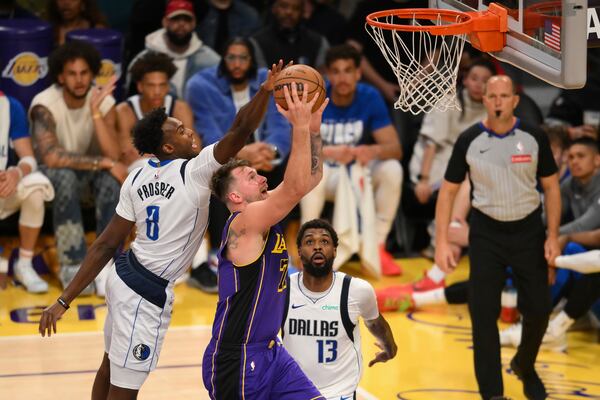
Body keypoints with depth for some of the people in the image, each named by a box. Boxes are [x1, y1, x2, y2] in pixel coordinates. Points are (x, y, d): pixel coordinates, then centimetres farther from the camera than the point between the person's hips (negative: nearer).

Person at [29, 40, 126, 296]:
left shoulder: (104, 101, -12)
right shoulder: (45, 104, -22)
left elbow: (113, 156, -24)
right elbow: (51, 157, -37)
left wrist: (95, 111, -32)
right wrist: (104, 163, -37)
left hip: (90, 172, 3)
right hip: (53, 175, -3)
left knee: (111, 178, -31)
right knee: (65, 177, -38)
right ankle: (72, 265, -31)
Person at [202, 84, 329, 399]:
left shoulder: (262, 214, 8)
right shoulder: (244, 221, -18)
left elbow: (311, 177, 12)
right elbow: (296, 187, -30)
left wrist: (313, 127, 0)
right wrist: (300, 127, -28)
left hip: (269, 351, 9)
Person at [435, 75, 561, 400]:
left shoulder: (534, 138, -7)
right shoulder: (468, 141, -8)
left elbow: (551, 187, 2)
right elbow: (448, 191, -2)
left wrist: (553, 235, -5)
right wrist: (442, 242, -8)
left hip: (528, 231, 1)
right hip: (486, 233, -1)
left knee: (538, 310, 6)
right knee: (483, 314, -4)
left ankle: (524, 366, 37)